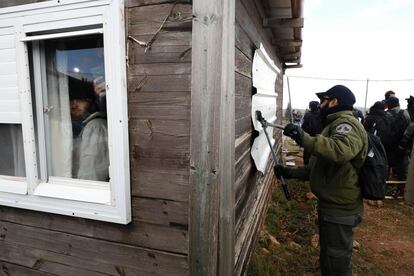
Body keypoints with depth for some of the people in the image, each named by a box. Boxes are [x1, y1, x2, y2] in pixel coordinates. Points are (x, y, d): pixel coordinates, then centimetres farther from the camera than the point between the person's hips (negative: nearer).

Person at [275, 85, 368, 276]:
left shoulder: (347, 124, -16)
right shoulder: (335, 125, 17)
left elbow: (341, 151, -41)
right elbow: (319, 168, 17)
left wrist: (304, 139, -42)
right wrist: (291, 172, 8)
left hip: (339, 210, -10)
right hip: (330, 206, 10)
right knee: (328, 260, 25)